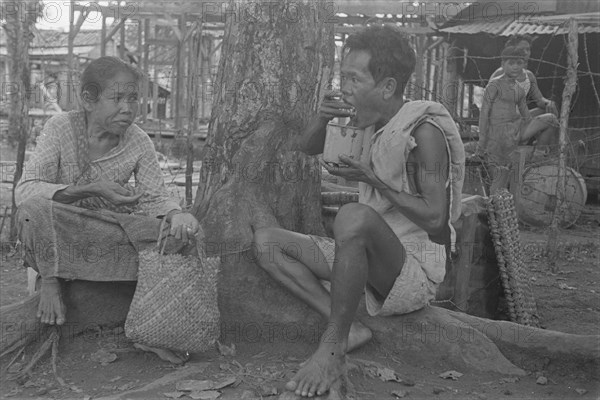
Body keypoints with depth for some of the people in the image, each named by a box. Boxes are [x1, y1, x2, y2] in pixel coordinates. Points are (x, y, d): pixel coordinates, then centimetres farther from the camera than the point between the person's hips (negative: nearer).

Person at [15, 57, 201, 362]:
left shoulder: (139, 142, -7)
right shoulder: (61, 127, -15)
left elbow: (156, 197, -5)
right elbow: (24, 191, -23)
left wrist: (177, 215, -30)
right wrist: (89, 190, -37)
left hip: (110, 236, 2)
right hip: (56, 237, -2)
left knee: (188, 234, -19)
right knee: (35, 207, -36)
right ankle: (49, 281, -8)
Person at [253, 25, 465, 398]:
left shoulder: (424, 131, -17)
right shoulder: (373, 122, 5)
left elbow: (435, 218, -20)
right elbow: (306, 148, 15)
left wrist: (372, 178, -20)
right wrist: (322, 118, -6)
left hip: (417, 272, -8)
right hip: (375, 262, 8)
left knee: (353, 216, -39)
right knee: (266, 241, -1)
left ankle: (333, 349, -25)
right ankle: (348, 330, -12)